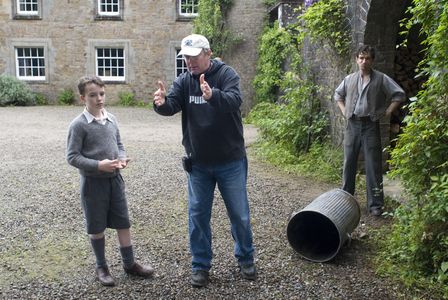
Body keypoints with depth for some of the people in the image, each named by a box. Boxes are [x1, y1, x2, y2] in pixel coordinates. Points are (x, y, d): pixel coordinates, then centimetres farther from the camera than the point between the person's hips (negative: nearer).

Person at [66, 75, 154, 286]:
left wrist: (122, 158, -8)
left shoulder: (112, 119, 4)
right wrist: (99, 165, -24)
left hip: (115, 179, 5)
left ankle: (129, 263, 26)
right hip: (93, 182, -5)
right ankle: (101, 267, 27)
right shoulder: (78, 125, -13)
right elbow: (72, 157, -13)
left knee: (123, 223, 11)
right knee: (97, 227, 9)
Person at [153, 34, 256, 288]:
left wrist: (212, 95, -49)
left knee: (239, 214, 11)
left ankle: (246, 259, 32)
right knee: (198, 215, 10)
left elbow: (235, 100, -29)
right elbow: (172, 105, -14)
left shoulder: (226, 74, -11)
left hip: (231, 162, -3)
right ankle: (201, 265, 27)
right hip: (198, 163, 3)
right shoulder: (184, 81, 0)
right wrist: (162, 103, -37)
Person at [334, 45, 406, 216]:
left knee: (373, 166, -3)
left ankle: (375, 204, 3)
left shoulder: (381, 79, -1)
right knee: (349, 163, 10)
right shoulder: (349, 79, 9)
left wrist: (387, 112, -5)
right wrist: (344, 111, 12)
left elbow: (399, 95, 0)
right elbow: (338, 94, 25)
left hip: (370, 125, -3)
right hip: (352, 125, 3)